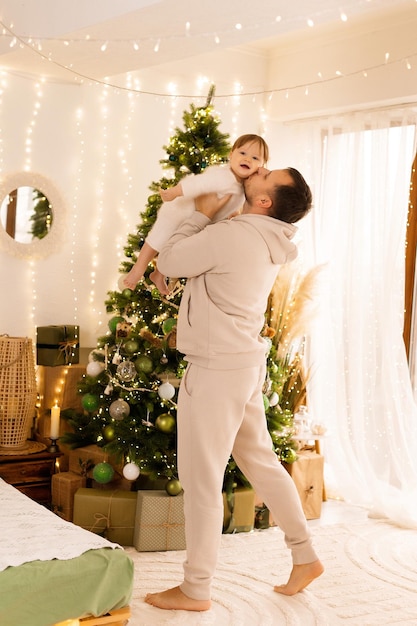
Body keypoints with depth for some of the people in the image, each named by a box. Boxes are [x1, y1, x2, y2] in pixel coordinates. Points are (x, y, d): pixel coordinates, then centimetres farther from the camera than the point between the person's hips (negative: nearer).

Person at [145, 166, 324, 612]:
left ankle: (195, 590, 12)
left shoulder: (229, 235, -21)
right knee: (261, 461, 18)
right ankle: (305, 557, 27)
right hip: (246, 362, 9)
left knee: (201, 478, 1)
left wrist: (201, 214, 0)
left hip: (216, 369, -9)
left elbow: (170, 261, -9)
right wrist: (209, 216, 12)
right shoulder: (269, 241, 7)